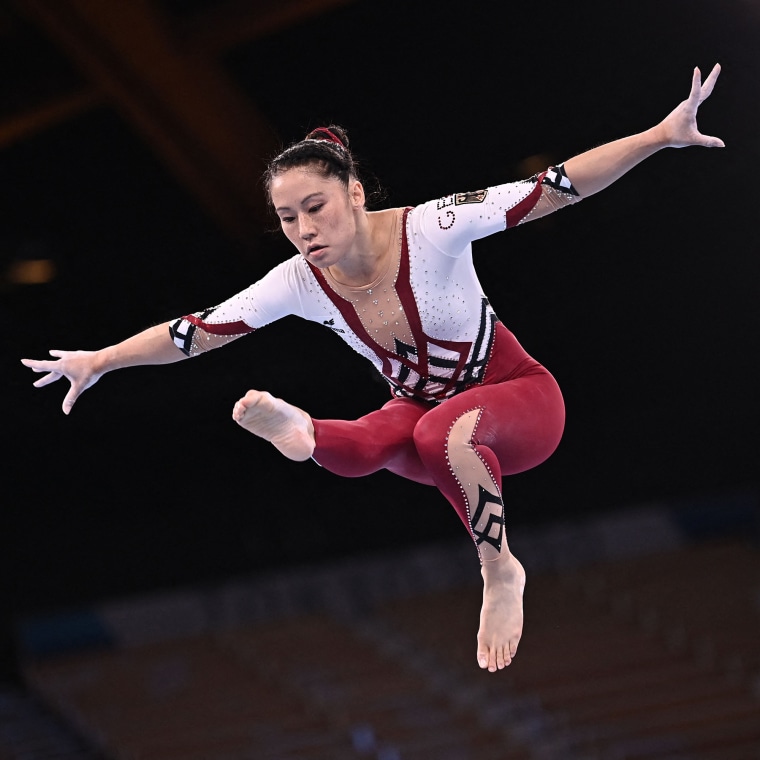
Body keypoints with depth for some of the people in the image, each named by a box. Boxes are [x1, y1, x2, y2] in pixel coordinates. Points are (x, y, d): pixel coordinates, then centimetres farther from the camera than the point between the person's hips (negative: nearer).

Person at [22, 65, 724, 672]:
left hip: (519, 401, -3)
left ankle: (500, 572, -23)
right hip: (423, 412, 3)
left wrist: (661, 135, -39)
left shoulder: (431, 229, -28)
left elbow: (553, 188, -31)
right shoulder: (298, 284, -15)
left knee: (444, 432, -38)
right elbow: (196, 331, -3)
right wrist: (99, 361, 2)